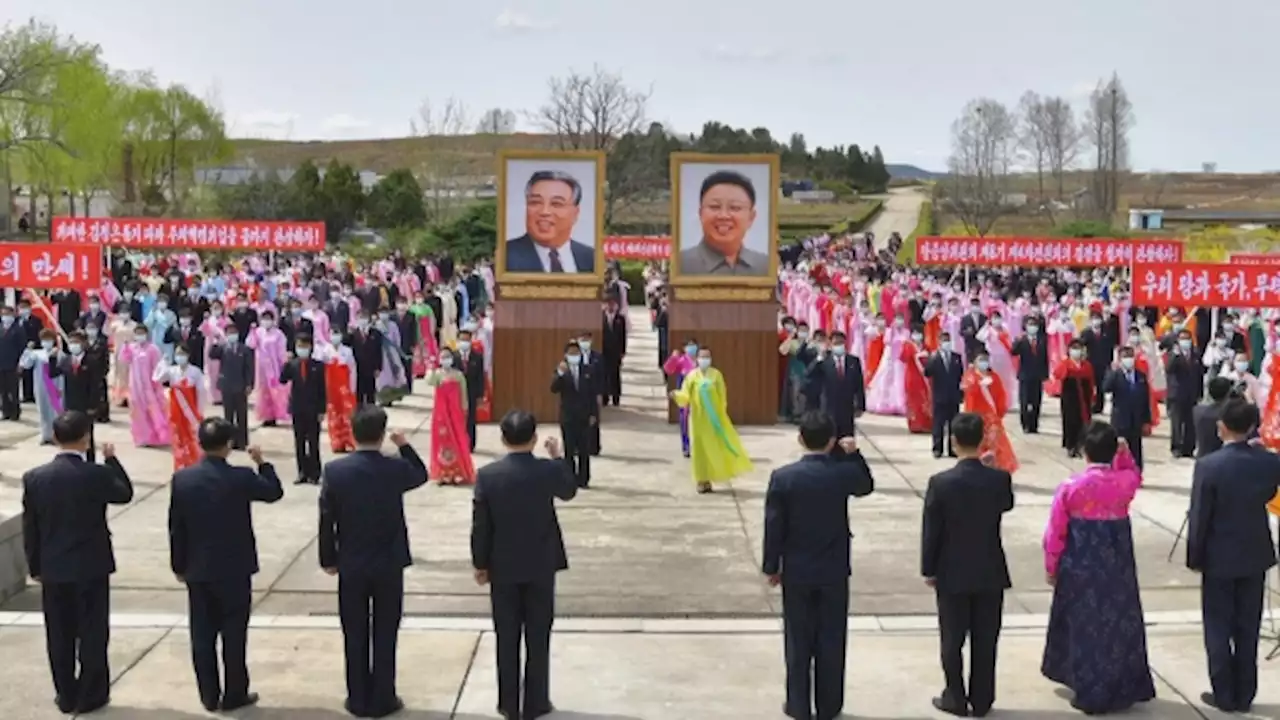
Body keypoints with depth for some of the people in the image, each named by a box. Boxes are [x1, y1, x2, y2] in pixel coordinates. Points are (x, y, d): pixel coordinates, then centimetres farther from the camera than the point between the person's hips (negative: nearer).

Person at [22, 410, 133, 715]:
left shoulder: (34, 477, -7)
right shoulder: (98, 474, -17)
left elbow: (29, 528, 0)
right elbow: (126, 494, 4)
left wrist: (35, 567, 11)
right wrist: (111, 459, 13)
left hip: (52, 569, 3)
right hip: (92, 567, -3)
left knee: (60, 636, 14)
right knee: (92, 634, 9)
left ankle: (66, 695, 23)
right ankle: (90, 695, 16)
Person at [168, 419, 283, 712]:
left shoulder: (181, 478, -6)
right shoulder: (241, 478, -16)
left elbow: (176, 528, 1)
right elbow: (275, 492, 3)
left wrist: (179, 565, 11)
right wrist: (262, 462, 14)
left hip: (197, 570, 3)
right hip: (234, 569, -3)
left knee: (202, 636, 11)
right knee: (234, 635, 7)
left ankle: (209, 696, 18)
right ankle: (234, 695, 14)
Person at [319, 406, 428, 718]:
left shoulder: (334, 470, -11)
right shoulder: (396, 468, -12)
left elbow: (326, 519, -5)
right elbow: (421, 475, 12)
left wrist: (328, 559, 6)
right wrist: (405, 445, 12)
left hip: (351, 565, 1)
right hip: (389, 564, -1)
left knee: (355, 635, 11)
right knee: (385, 635, 9)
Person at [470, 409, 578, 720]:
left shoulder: (487, 474, -11)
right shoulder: (549, 470, -12)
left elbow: (480, 525, -6)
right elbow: (569, 491, 11)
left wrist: (479, 563, 5)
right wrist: (558, 457, 20)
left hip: (503, 566, 1)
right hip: (541, 565, 0)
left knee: (507, 638, 10)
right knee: (538, 637, 9)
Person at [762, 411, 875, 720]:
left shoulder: (782, 476, -13)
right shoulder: (844, 472, -10)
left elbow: (773, 527, -8)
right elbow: (867, 486, 15)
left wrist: (771, 566, 3)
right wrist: (854, 454, 6)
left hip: (796, 571, -1)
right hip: (835, 571, 1)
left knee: (798, 641, 10)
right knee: (832, 640, 11)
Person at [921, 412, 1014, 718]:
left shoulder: (940, 482, -16)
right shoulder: (1000, 479, -10)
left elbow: (931, 531, -10)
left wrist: (928, 569, 2)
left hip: (952, 574, -2)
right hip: (991, 573, 2)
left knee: (953, 639, 10)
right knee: (985, 640, 11)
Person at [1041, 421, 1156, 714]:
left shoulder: (1070, 487, -13)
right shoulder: (1125, 482, -7)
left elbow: (1055, 533, -7)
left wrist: (1051, 567, 5)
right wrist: (1124, 453, 7)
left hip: (1080, 569, -2)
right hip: (1117, 568, 2)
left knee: (1085, 626, 9)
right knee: (1119, 623, 16)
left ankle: (1090, 693, 15)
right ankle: (1125, 687, 26)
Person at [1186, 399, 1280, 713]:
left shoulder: (1208, 466, -20)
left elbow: (1199, 517, -14)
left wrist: (1195, 557, -3)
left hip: (1219, 557, -4)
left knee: (1218, 629, 9)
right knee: (1247, 628, 13)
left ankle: (1224, 696, 15)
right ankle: (1244, 695, 21)